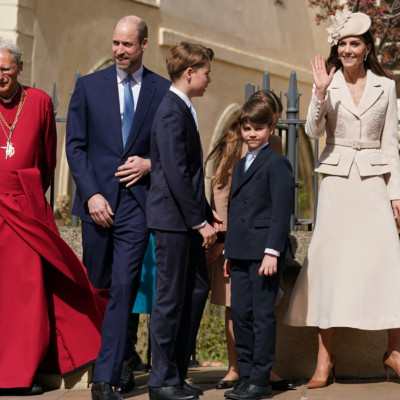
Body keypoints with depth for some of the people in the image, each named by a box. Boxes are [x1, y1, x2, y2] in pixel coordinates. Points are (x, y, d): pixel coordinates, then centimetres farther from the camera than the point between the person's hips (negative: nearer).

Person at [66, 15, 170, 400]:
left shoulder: (163, 90, 5)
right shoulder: (88, 86, 7)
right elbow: (75, 146, 3)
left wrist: (151, 164, -9)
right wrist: (91, 194, -7)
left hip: (136, 201, -2)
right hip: (97, 201, 2)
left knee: (123, 288, -9)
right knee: (99, 287, 10)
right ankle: (117, 362, 31)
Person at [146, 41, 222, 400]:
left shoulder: (183, 109, 15)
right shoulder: (172, 113, -16)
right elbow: (175, 173, -21)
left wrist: (207, 214, 17)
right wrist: (199, 221, -19)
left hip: (187, 220, 10)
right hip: (172, 219, -10)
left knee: (197, 290, 12)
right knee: (171, 297, -3)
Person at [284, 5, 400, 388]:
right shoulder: (328, 84, 3)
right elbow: (312, 131, -8)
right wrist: (320, 93, -22)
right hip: (337, 181, -1)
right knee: (330, 260, -1)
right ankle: (325, 357, 4)